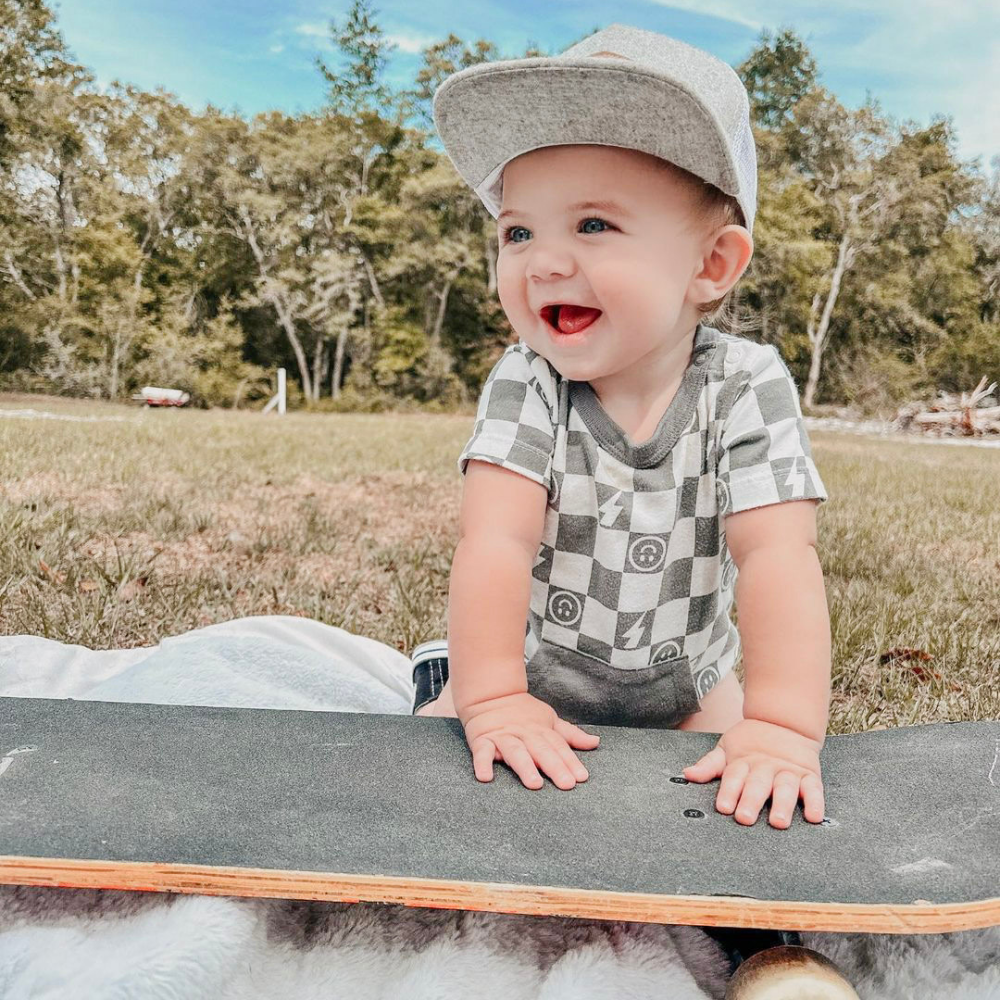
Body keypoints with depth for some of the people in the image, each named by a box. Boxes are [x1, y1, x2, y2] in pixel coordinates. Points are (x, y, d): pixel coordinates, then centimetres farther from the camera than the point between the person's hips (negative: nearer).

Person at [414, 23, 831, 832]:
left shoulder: (747, 386, -21)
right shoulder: (526, 385, -20)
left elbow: (778, 555, -29)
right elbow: (498, 540, -30)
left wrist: (783, 727, -39)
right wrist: (493, 699, -39)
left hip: (681, 685, 2)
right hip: (529, 671, -1)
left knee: (753, 786, -7)